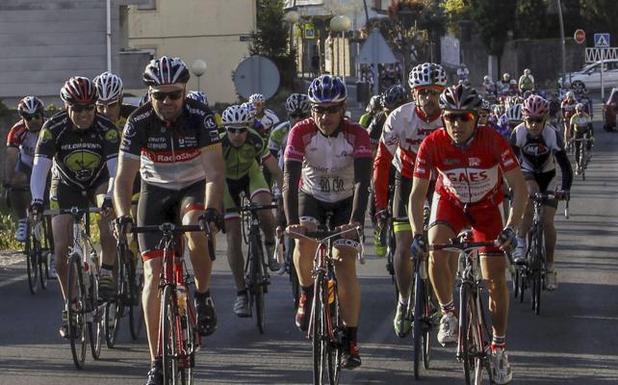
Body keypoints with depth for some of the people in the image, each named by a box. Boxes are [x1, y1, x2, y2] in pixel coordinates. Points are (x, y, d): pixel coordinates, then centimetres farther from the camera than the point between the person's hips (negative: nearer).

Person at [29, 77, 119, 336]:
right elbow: (40, 167, -31)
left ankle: (106, 275, -16)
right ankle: (70, 306, 9)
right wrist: (37, 200, -48)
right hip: (66, 186, 1)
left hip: (99, 182, -1)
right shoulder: (53, 128, -25)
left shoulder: (106, 128, -25)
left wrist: (110, 198, -51)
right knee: (61, 249, -8)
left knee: (106, 217, -34)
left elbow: (116, 169, -34)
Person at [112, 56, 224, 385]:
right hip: (156, 191, 1)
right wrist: (123, 215, -38)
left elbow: (214, 170, -29)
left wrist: (212, 210, -46)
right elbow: (124, 176, -21)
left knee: (195, 230, -36)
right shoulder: (139, 122, -19)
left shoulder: (200, 117, -22)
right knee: (154, 275, -9)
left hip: (195, 188, -1)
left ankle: (203, 296, -9)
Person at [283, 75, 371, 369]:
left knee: (345, 264, -15)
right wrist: (292, 222, -45)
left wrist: (355, 221, -49)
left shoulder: (357, 135, -25)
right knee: (304, 242, -28)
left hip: (346, 201, -1)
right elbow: (290, 180, -31)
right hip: (311, 196, 1)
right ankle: (307, 294, 3)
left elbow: (362, 182, -34)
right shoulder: (301, 133, -24)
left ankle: (350, 340, -7)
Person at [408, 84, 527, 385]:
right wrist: (417, 234, -34)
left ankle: (498, 348, 11)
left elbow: (519, 187, -25)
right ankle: (449, 313, -6)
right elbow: (417, 194, -21)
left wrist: (510, 228, -37)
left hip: (487, 206, 0)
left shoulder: (493, 142, -29)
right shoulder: (432, 145, -26)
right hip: (449, 202, 1)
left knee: (495, 279, -5)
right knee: (436, 253, -29)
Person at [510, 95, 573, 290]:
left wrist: (565, 188, -43)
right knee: (529, 194, -34)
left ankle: (550, 266, 8)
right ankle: (520, 245, -26)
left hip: (547, 175, 0)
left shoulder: (552, 134, -27)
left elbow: (564, 163, -29)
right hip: (526, 173, 0)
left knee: (547, 221, -7)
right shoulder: (519, 132, -24)